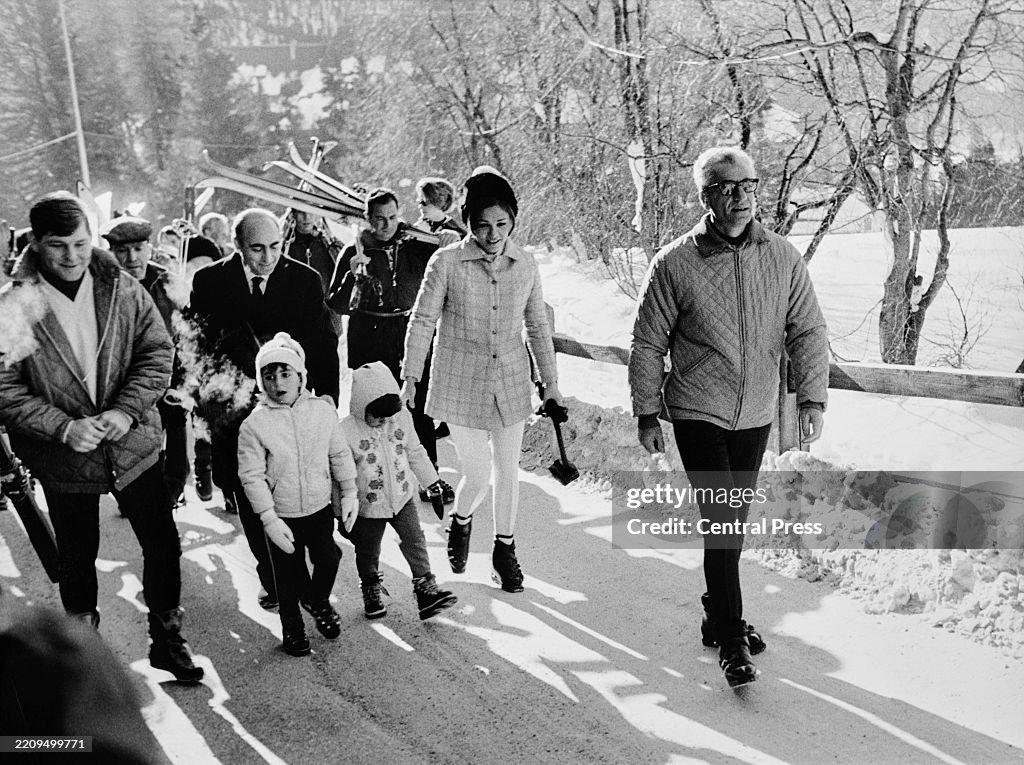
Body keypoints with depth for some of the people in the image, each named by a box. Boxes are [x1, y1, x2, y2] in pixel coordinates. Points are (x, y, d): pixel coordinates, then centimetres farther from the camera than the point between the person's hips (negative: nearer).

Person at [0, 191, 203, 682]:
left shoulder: (124, 292, -6)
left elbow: (158, 353, -6)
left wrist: (126, 410, -19)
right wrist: (63, 428, -21)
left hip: (134, 445, 1)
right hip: (63, 459, -1)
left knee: (163, 546, 8)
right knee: (77, 558, 18)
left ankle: (166, 639, 29)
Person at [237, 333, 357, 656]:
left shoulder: (322, 410, -6)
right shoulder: (254, 425, -14)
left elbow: (340, 454, 5)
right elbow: (252, 477, -13)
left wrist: (349, 493, 7)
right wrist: (270, 520, -16)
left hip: (320, 510, 2)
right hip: (282, 517, -2)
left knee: (329, 560, 9)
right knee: (289, 578, 10)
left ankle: (319, 603, 41)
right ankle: (292, 628, 34)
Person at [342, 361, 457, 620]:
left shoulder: (401, 417, -8)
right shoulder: (346, 431, -21)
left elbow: (415, 452, 8)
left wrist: (430, 479, 13)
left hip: (402, 497, 3)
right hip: (368, 506, -2)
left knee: (415, 542, 2)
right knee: (368, 551, 15)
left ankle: (426, 588, 12)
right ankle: (372, 589, 38)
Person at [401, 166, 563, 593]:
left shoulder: (525, 265, -2)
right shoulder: (447, 262, -11)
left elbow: (538, 326, 8)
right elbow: (423, 321, -5)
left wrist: (549, 382, 10)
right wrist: (410, 378, -8)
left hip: (511, 381, 3)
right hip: (460, 382, -3)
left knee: (507, 469, 10)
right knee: (477, 472, -2)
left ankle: (504, 549, 31)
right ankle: (460, 521, 33)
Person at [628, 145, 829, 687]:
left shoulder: (782, 257, -1)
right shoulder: (674, 264, -10)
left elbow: (807, 332, 6)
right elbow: (647, 344, -3)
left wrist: (812, 397, -3)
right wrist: (647, 415, -2)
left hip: (755, 417, 4)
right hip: (697, 413, -4)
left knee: (733, 520, 16)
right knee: (722, 520, -8)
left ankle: (718, 616, 35)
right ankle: (731, 639, 6)